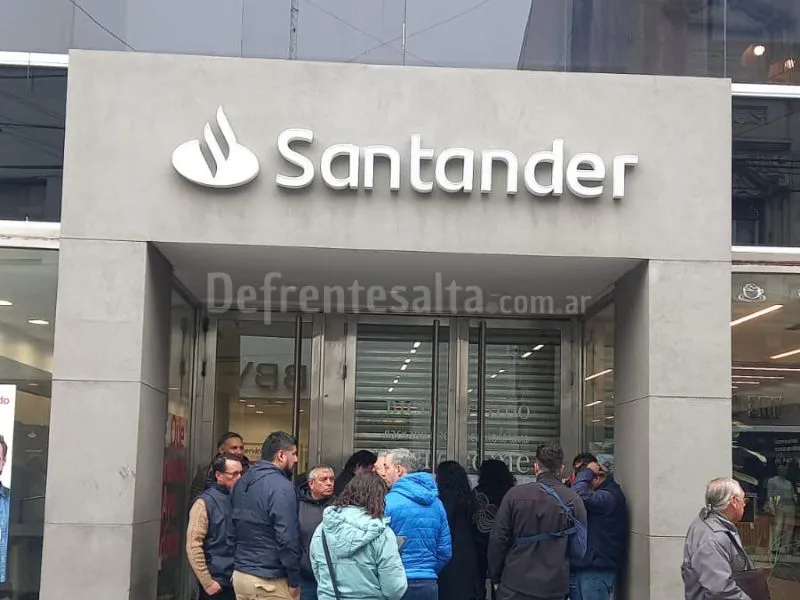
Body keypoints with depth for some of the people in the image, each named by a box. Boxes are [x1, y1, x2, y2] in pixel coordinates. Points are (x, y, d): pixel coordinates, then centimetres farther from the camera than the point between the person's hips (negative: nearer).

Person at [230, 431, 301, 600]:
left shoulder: (242, 482, 9)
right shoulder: (281, 486, -17)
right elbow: (287, 538, -21)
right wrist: (294, 580, -13)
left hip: (240, 574, 8)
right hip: (270, 581, -8)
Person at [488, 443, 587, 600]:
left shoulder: (515, 495, -5)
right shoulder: (574, 500, -3)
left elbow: (498, 540, -2)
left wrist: (495, 577, 9)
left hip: (515, 584, -1)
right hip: (555, 587, 1)